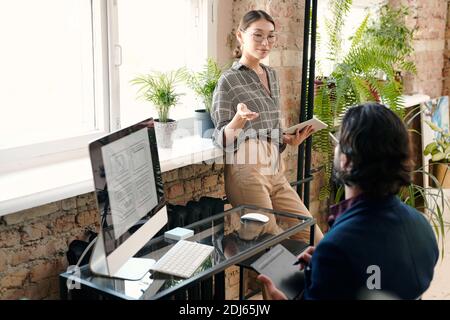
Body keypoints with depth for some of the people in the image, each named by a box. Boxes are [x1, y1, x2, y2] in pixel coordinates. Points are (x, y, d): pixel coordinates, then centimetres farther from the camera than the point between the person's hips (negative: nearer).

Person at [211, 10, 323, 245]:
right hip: (247, 170, -7)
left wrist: (290, 140, 4)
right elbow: (222, 139, -7)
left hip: (275, 170, 7)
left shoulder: (272, 76, 16)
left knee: (314, 239, 4)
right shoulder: (229, 80, -4)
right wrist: (239, 119, -27)